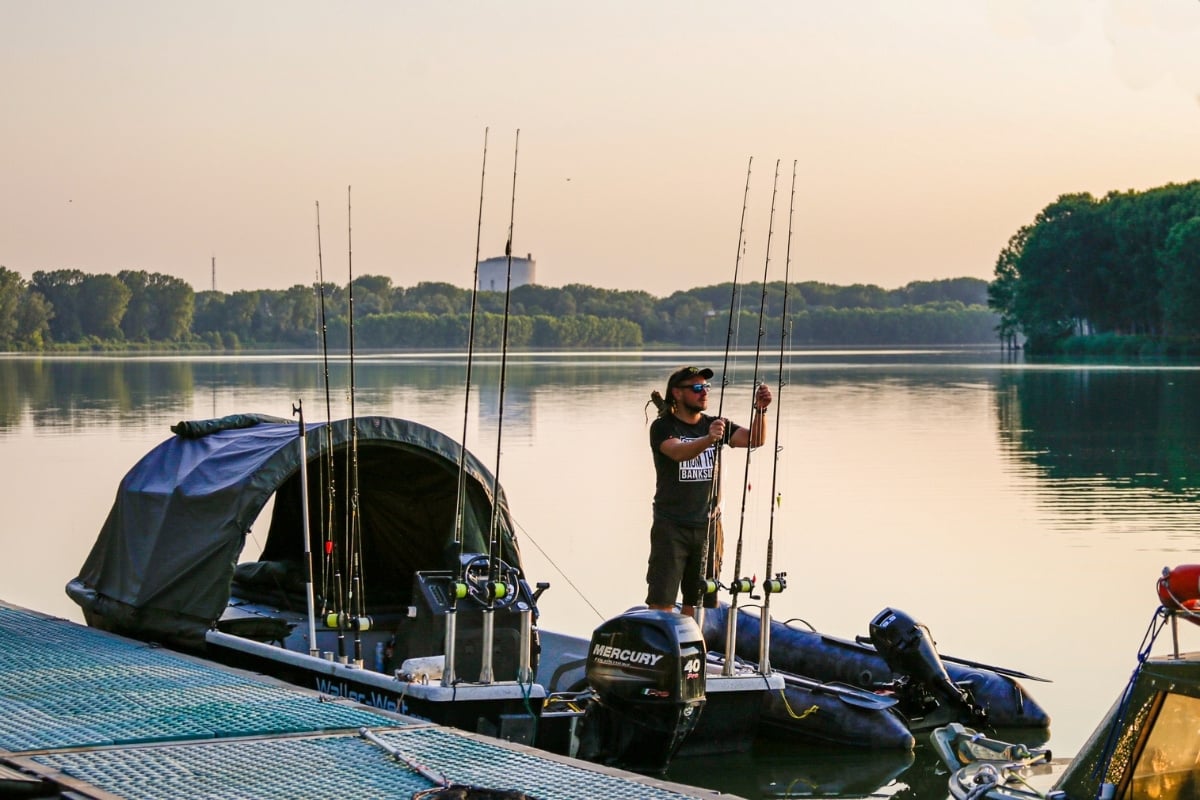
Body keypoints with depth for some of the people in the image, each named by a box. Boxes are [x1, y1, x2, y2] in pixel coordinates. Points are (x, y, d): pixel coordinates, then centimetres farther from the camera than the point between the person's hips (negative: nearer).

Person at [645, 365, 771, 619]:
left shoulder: (716, 425, 9)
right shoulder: (663, 427, -5)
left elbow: (753, 439, -5)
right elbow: (678, 452, -26)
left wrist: (760, 409, -23)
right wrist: (708, 439, -44)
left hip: (708, 526, 4)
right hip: (671, 528, -4)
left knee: (698, 600, 9)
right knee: (662, 602, -8)